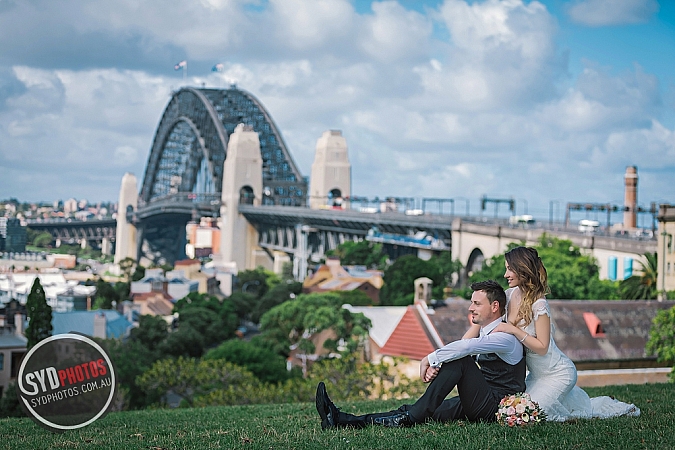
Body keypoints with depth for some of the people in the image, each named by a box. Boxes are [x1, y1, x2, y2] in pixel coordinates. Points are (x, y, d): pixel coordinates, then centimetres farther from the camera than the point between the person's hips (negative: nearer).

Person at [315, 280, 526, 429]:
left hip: (497, 408, -8)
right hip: (479, 405, 8)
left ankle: (413, 417, -27)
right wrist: (436, 367, -15)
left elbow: (466, 346, -29)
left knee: (460, 360, -26)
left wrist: (430, 358, -22)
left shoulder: (506, 337, -12)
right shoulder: (484, 334, 18)